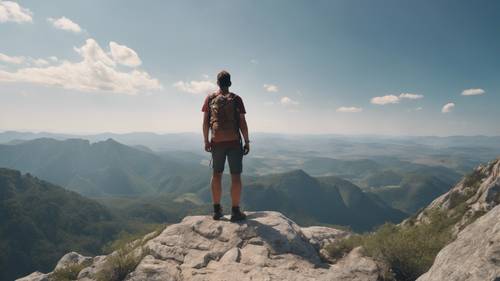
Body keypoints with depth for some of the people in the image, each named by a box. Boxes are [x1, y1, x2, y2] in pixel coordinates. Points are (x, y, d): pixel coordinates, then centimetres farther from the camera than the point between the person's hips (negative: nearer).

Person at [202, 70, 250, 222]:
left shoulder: (210, 98, 5)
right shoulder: (236, 99, -1)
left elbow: (205, 122, 3)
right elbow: (242, 123, -5)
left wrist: (206, 141, 11)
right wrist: (247, 142, 1)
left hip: (216, 142, 3)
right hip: (234, 141, -2)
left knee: (217, 174, 12)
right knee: (236, 175, 3)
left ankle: (217, 210, 16)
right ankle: (235, 211, 5)